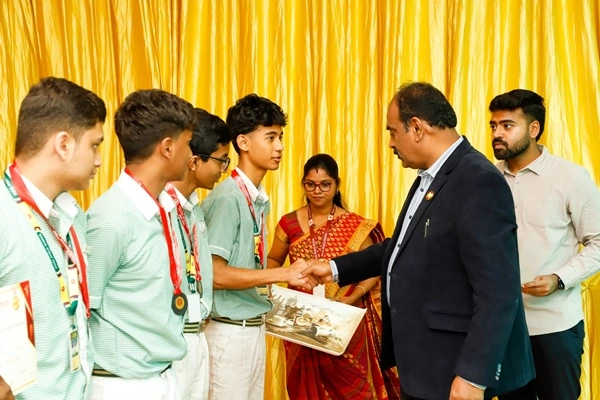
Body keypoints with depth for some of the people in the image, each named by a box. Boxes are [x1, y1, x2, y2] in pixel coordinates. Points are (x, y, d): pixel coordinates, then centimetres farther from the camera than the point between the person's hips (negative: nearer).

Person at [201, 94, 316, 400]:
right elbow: (215, 274, -21)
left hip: (254, 326, 8)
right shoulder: (227, 198, -17)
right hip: (231, 330, -8)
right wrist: (284, 274, -21)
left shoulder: (261, 199, 8)